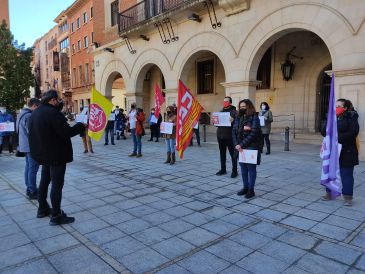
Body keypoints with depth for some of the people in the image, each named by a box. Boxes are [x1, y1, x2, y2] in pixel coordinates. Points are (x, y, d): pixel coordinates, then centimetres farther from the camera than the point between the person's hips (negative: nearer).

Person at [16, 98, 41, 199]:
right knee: (33, 168, -6)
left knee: (28, 167, 14)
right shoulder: (29, 116, -19)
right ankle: (33, 192, -1)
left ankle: (29, 189, 23)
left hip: (25, 145, 11)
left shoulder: (22, 114, 14)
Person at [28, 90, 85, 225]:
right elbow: (66, 132, -25)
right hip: (56, 154, -10)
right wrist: (81, 125, -12)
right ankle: (56, 216, 2)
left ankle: (42, 209, 33)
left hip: (44, 154, 10)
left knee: (44, 181, 20)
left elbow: (33, 133, 17)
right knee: (57, 184, -4)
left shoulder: (34, 113, 11)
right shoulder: (52, 112, -20)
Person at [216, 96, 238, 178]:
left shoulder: (233, 111, -2)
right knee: (222, 153, 13)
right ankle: (223, 169, 24)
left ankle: (234, 171, 7)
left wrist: (232, 121, -29)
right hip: (220, 135, 6)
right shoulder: (221, 111, 16)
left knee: (233, 154, 0)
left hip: (229, 136, -6)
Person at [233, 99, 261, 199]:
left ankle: (251, 189, 11)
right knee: (243, 167, 11)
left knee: (251, 168, 2)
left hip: (251, 146, -5)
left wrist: (242, 144, -18)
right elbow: (234, 131, 5)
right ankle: (245, 187, 23)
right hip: (240, 146, 6)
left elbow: (253, 133, -15)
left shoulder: (254, 117, -7)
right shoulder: (238, 117, 10)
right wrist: (236, 144, -11)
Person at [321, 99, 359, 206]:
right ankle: (329, 193, 25)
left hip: (346, 152, -5)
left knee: (346, 175, 3)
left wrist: (338, 137, -23)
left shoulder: (351, 118, -6)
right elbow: (323, 131, 3)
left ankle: (348, 197, 14)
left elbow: (353, 133, -17)